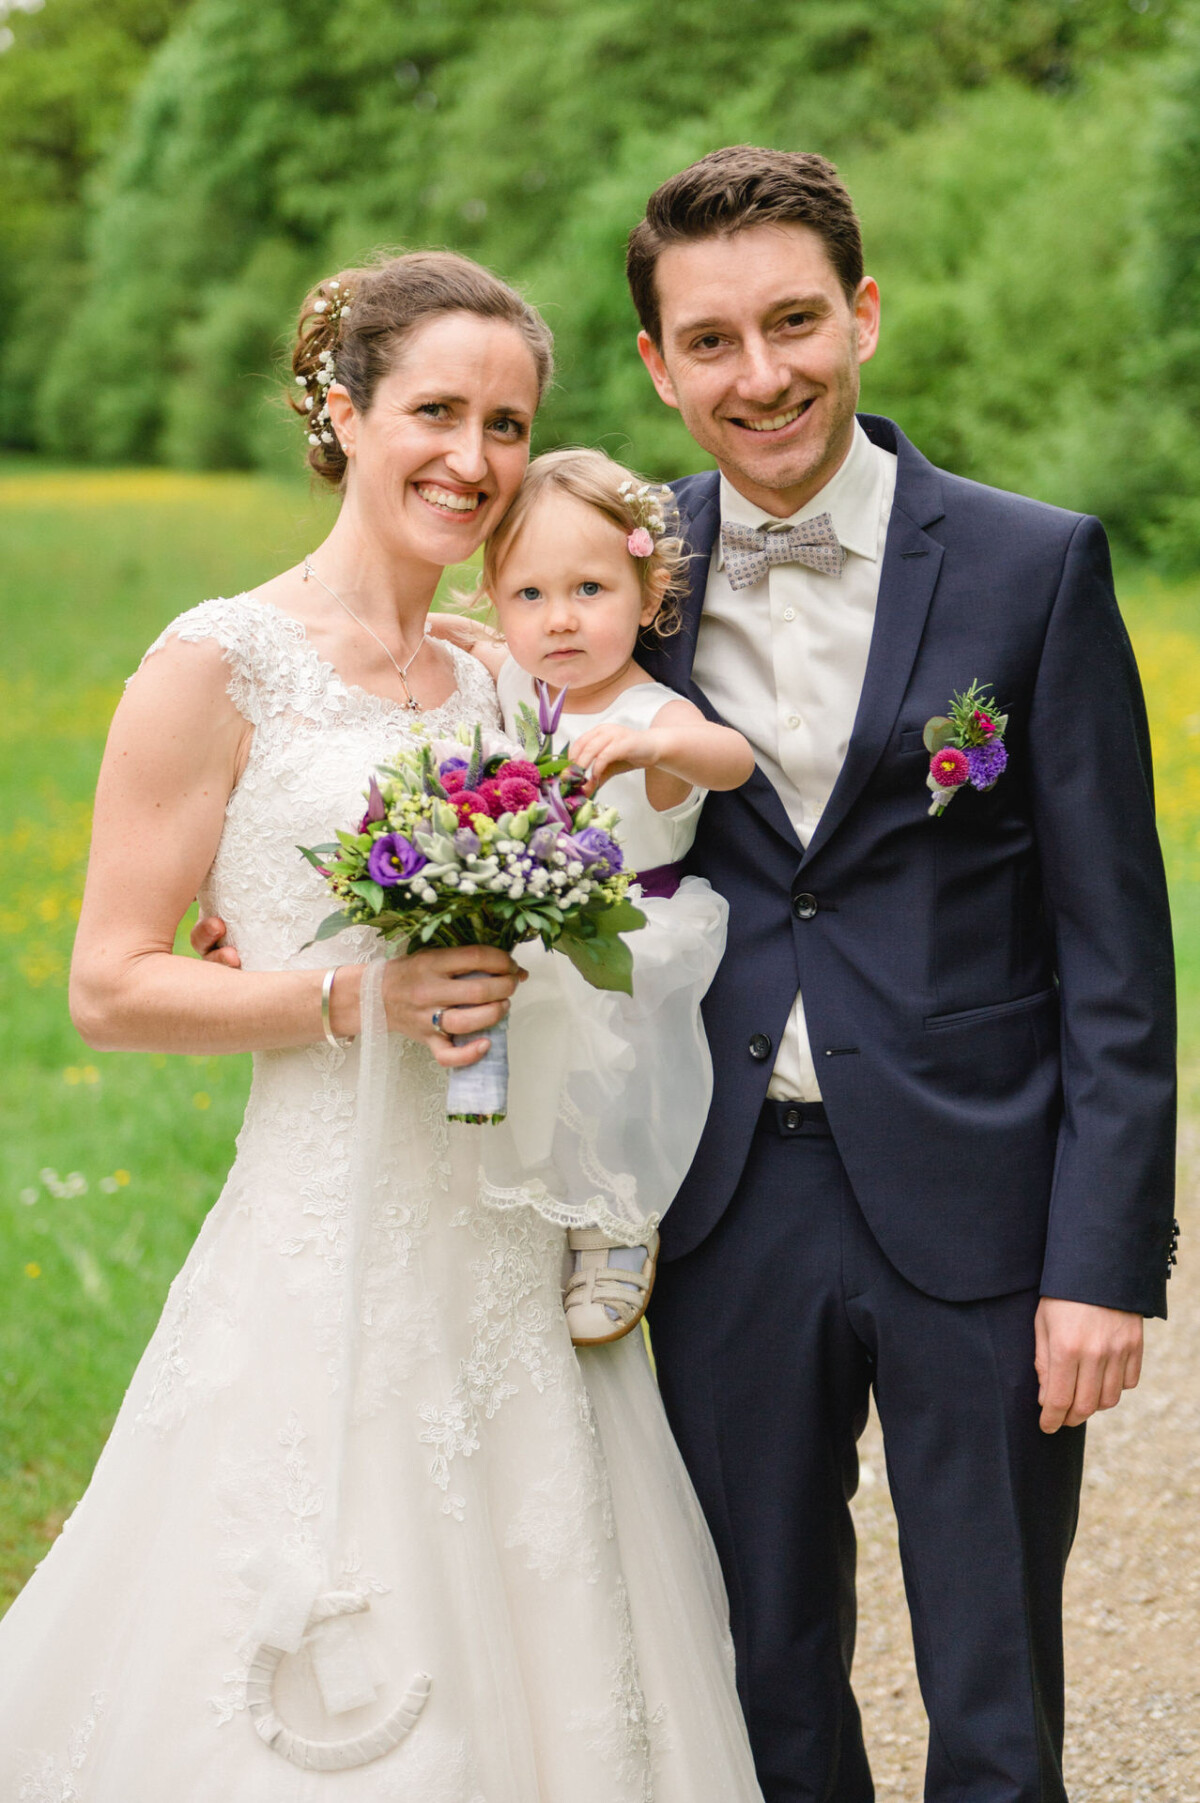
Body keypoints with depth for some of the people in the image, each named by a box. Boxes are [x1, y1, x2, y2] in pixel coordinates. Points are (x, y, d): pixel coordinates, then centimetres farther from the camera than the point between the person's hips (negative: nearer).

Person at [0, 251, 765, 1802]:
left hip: (525, 1264, 6)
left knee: (530, 1660, 12)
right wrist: (359, 996, -18)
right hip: (337, 1254, -6)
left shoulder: (500, 687, 11)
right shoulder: (219, 668, -6)